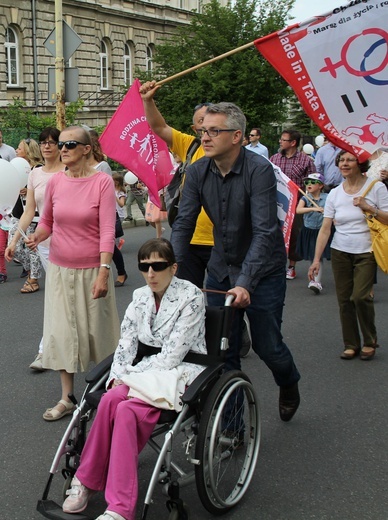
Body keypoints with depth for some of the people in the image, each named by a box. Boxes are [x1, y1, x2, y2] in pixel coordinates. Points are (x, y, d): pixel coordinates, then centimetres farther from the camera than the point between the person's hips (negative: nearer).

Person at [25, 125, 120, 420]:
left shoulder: (102, 182, -10)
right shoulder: (55, 182, 2)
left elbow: (107, 230, -14)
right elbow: (47, 221, 13)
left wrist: (104, 271, -20)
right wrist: (38, 236, -9)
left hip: (91, 269, -4)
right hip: (60, 268, 4)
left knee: (95, 329, 7)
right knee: (61, 332, 6)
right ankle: (67, 398, 18)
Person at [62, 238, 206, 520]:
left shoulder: (191, 296, -10)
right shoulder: (141, 297, 9)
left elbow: (174, 353, -15)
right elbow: (127, 341, 7)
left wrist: (134, 378, -16)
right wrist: (119, 376, -10)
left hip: (181, 372, -5)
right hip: (148, 369, 6)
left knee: (126, 410, -30)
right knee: (110, 399, -27)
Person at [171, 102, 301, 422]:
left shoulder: (259, 170, -22)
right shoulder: (198, 172, -7)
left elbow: (264, 232, -28)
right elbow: (183, 225, -8)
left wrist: (245, 283, -37)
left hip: (263, 270, -4)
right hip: (221, 269, 4)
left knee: (267, 345, 6)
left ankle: (290, 385, 41)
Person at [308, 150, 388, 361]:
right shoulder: (335, 194, 5)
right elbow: (325, 228, 2)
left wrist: (368, 207, -19)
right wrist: (316, 260, -3)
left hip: (366, 252, -3)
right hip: (340, 252, 3)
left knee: (360, 296, -14)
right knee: (344, 299, 4)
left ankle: (369, 341, 8)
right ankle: (351, 344, 18)